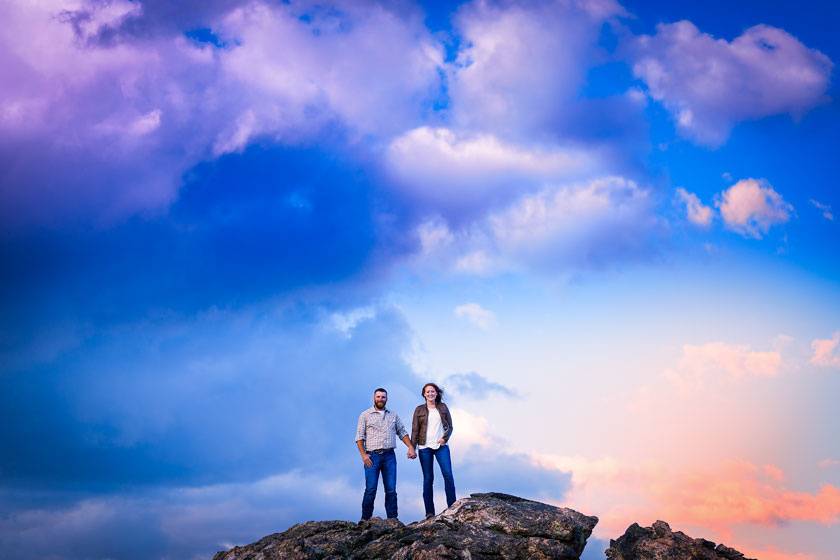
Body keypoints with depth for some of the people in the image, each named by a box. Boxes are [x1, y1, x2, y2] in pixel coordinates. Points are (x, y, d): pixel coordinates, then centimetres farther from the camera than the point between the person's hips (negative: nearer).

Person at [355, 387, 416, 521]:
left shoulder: (393, 415, 16)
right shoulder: (365, 415, 6)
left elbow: (403, 433, 16)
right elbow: (359, 437, 1)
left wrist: (411, 447, 1)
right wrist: (363, 454, -11)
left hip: (389, 456, 3)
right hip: (372, 456, -3)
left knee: (391, 489, 0)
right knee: (370, 489, -7)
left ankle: (392, 519, 2)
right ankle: (365, 519, -1)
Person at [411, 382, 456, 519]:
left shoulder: (443, 407, 9)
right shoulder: (419, 410, 6)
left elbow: (450, 426, 11)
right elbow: (415, 430, 4)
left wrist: (445, 438, -8)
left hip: (441, 446, 0)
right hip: (425, 447, 0)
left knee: (448, 474, -13)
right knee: (428, 478, 1)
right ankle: (429, 512, 3)